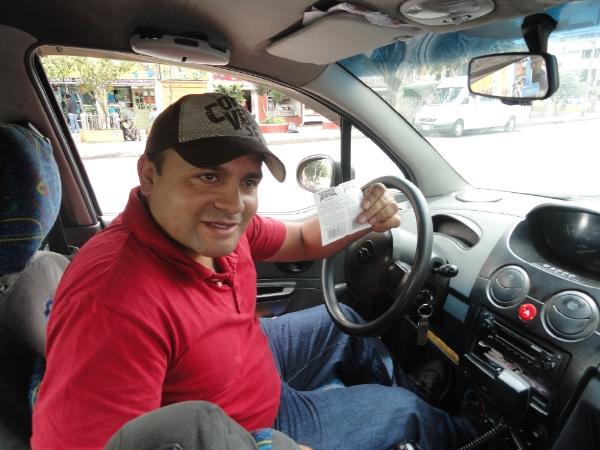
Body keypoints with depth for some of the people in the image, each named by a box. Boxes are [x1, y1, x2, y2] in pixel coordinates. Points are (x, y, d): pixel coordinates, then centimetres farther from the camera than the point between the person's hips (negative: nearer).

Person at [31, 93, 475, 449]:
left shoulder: (217, 224, -16)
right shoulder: (115, 305, -40)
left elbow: (303, 240, 0)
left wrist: (363, 219, -21)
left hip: (253, 362, 7)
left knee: (344, 324, 20)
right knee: (407, 411, 8)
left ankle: (398, 390, 51)